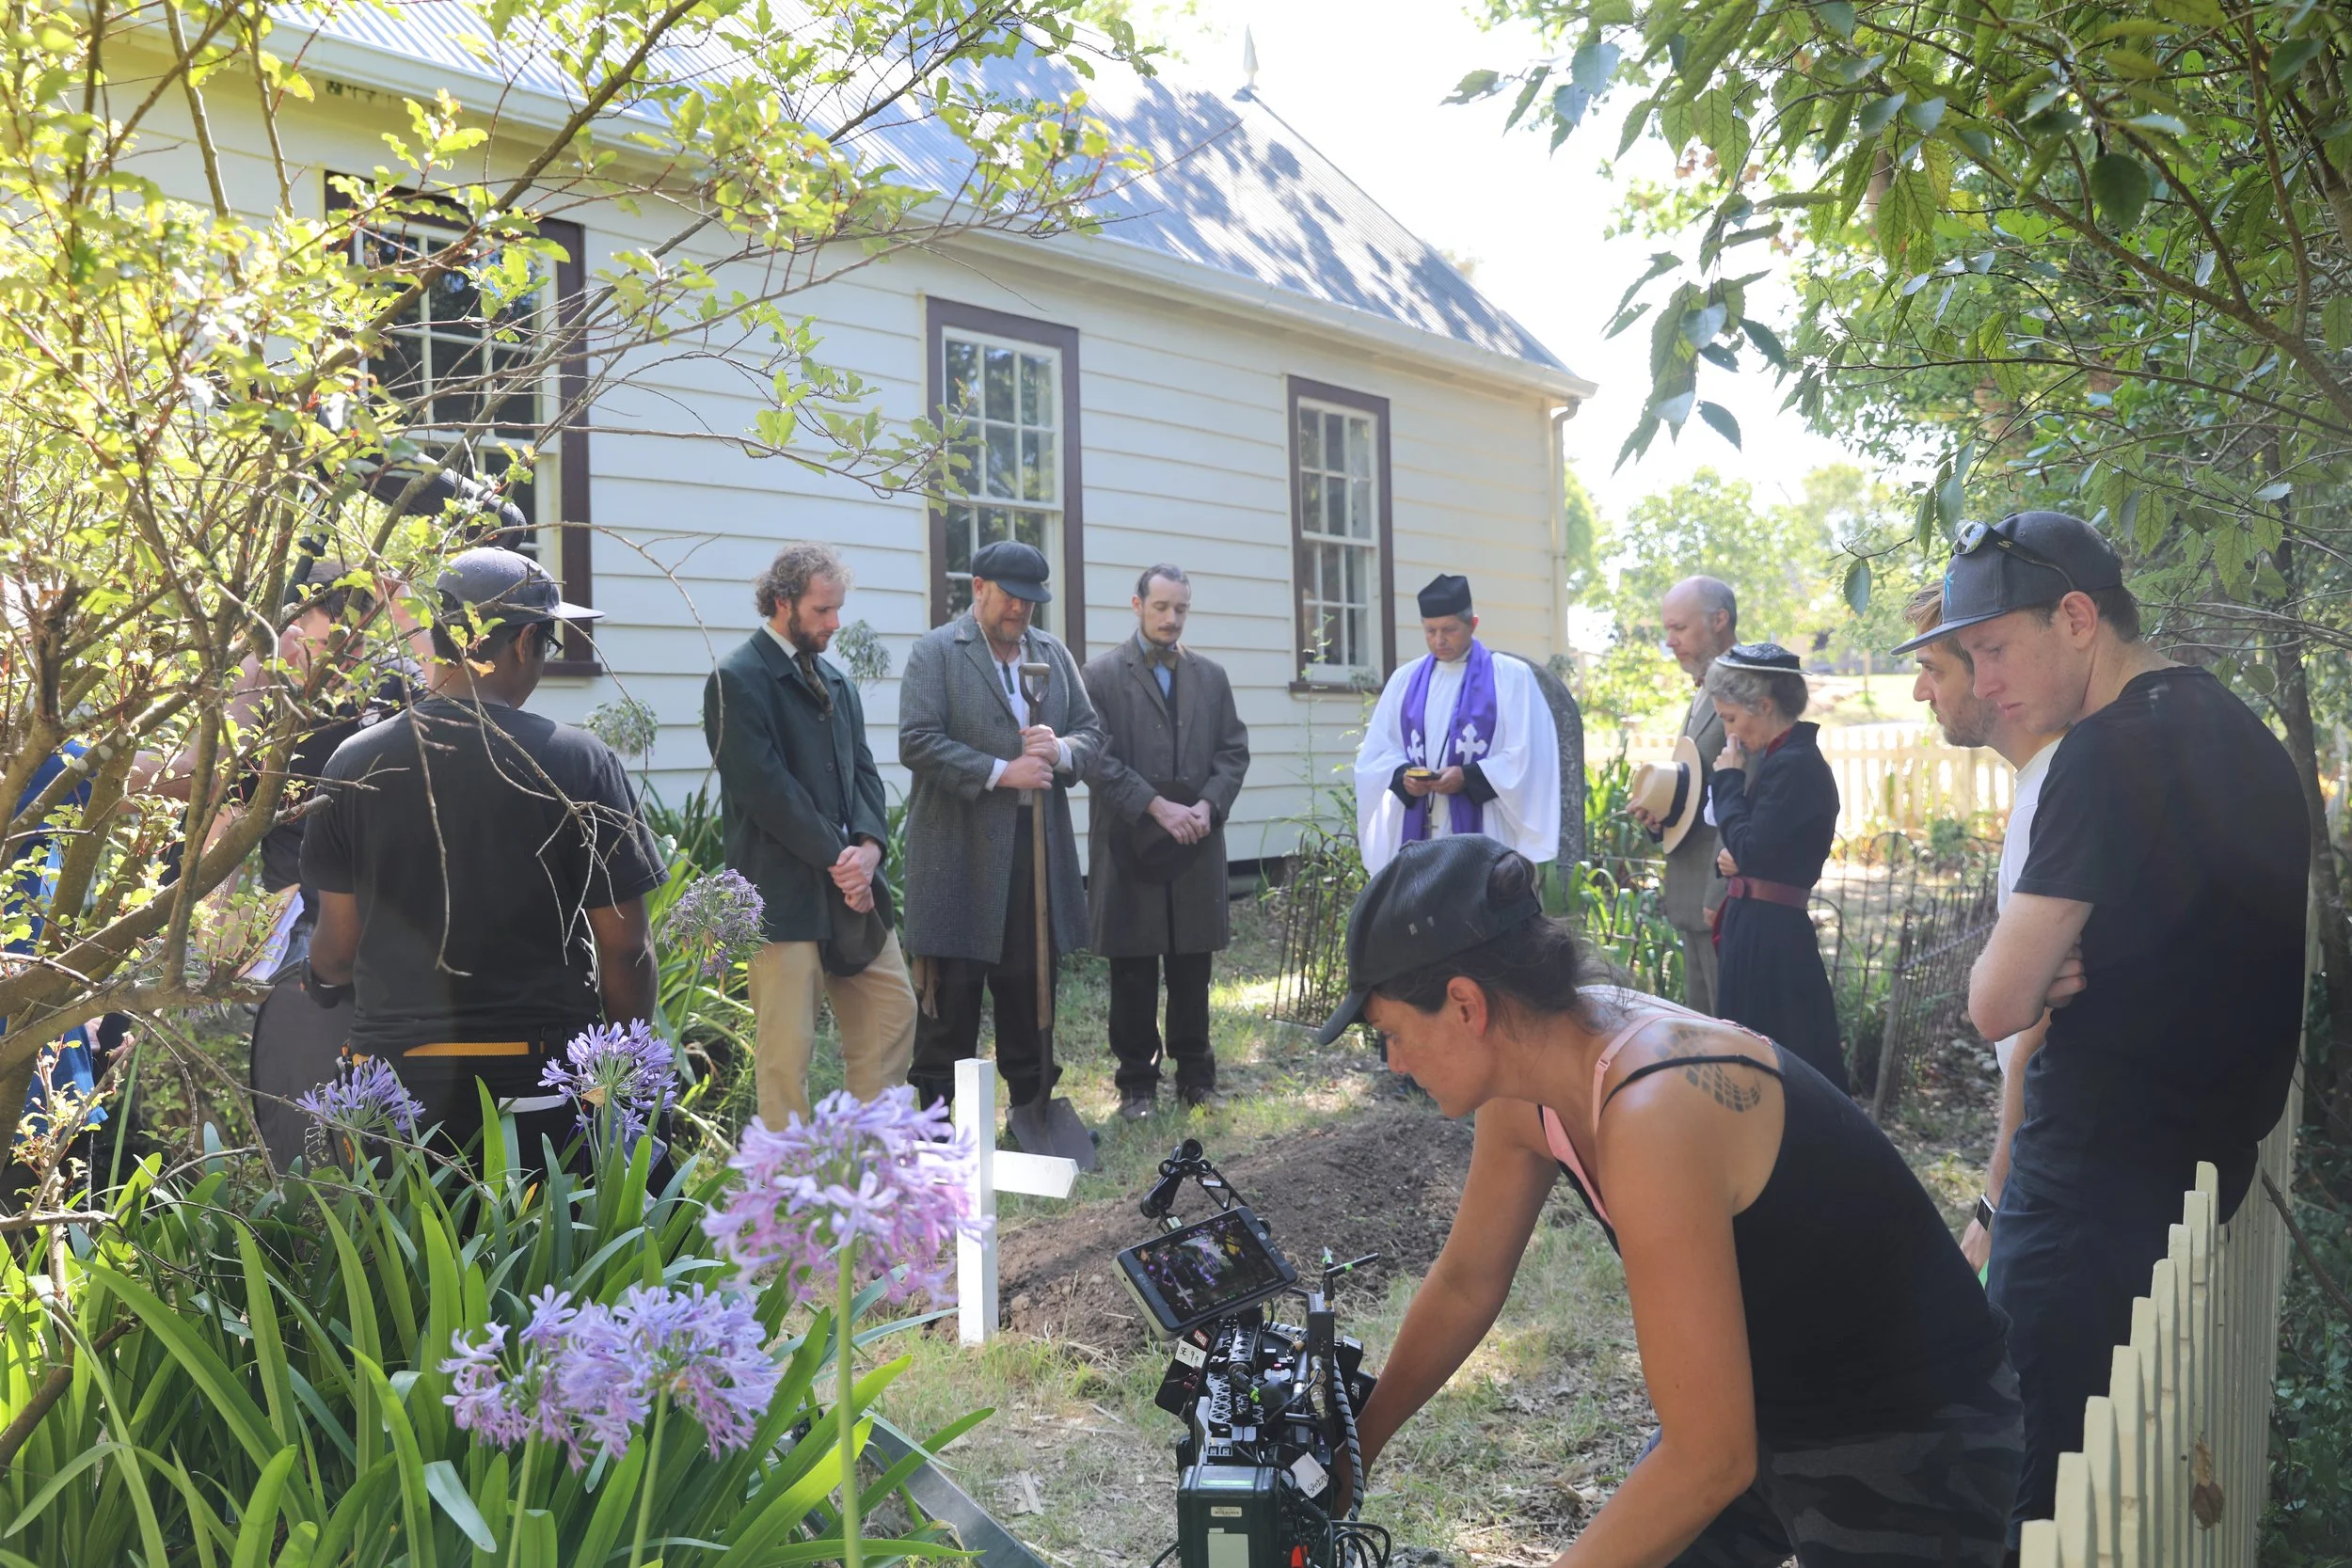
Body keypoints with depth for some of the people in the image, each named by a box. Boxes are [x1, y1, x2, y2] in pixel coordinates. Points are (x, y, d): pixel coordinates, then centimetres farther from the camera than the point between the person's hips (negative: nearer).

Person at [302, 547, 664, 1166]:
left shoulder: (356, 763, -2)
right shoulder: (580, 762, -9)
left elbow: (338, 944, 3)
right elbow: (624, 948, -7)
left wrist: (322, 982, 27)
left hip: (393, 1071, 2)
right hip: (541, 1074, -2)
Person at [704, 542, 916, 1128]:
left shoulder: (835, 683, 16)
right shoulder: (738, 680, -9)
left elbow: (862, 771, 12)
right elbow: (766, 788, -16)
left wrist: (867, 847, -7)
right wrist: (837, 858, -14)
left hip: (851, 883, 8)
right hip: (784, 893, -8)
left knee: (894, 1011, 12)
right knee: (786, 1046, -3)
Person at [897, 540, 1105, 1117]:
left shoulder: (1054, 653, 14)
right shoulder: (935, 652, -3)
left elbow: (1092, 732, 14)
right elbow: (917, 742, -12)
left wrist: (1061, 750, -9)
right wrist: (1001, 772, -17)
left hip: (1039, 849, 5)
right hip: (959, 853, -5)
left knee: (1030, 984, 13)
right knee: (953, 988, 1)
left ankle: (1033, 1106, 24)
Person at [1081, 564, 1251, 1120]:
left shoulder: (1211, 676, 13)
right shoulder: (1102, 674, 0)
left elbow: (1234, 751, 10)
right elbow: (1098, 758, -8)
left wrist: (1208, 805, -7)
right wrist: (1157, 807, -15)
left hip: (1196, 846, 3)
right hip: (1128, 847, -3)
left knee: (1192, 969, 8)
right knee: (1133, 973, 4)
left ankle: (1195, 1074, 19)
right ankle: (1137, 1082, 13)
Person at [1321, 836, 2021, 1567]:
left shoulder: (1652, 1113, -34)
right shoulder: (1530, 1077, -9)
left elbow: (1708, 1458, -30)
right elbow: (1466, 1281, 8)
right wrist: (1359, 1440, 13)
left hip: (1909, 1452, -7)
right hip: (1771, 1413, 7)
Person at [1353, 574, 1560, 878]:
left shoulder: (1510, 677, 2)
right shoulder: (1405, 680, 14)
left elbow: (1526, 755, -4)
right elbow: (1376, 751, 13)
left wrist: (1469, 777, -17)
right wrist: (1402, 775, -9)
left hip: (1482, 836, -3)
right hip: (1415, 834, 4)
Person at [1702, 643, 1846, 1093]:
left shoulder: (1794, 765, -18)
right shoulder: (1782, 758, 13)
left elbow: (1749, 848, -22)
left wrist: (1729, 779, -11)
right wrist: (1732, 858, -2)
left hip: (1771, 934, -10)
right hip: (1760, 925, 10)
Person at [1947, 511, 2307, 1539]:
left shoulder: (2111, 753, -19)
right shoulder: (2238, 733, 11)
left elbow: (1998, 1006, -21)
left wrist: (2026, 962, 0)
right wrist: (2058, 966, -1)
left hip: (2100, 1179, -10)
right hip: (2211, 1163, 10)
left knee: (2034, 1487, -1)